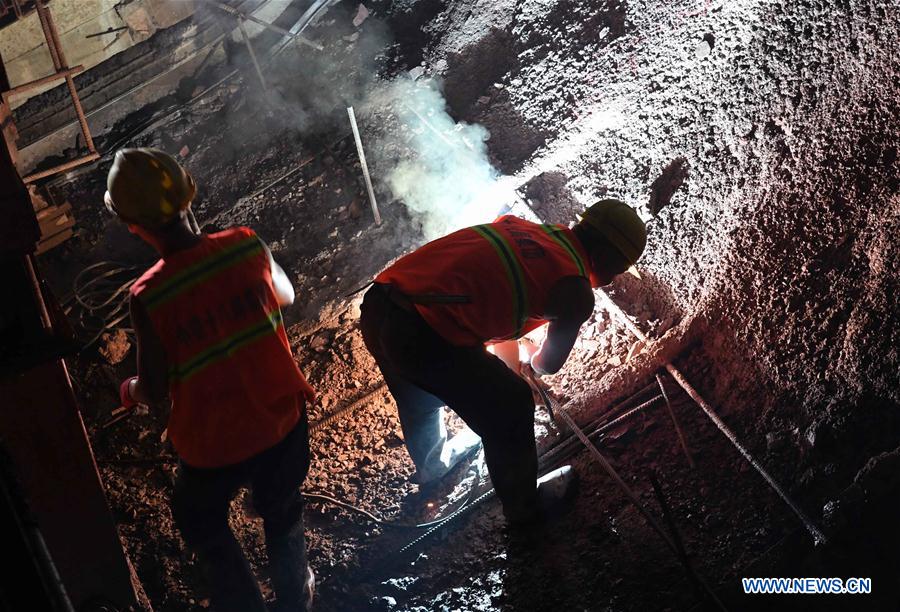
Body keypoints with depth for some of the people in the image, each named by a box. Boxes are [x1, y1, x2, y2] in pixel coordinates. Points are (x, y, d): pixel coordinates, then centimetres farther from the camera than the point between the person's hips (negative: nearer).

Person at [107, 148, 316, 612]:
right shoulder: (246, 246, -18)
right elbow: (285, 296, 4)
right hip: (281, 417, 3)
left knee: (200, 522, 29)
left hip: (215, 442, -3)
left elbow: (154, 390, -14)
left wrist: (129, 391, 9)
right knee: (282, 512, 30)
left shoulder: (148, 297, -26)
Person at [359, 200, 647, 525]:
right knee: (510, 408, 16)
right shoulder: (576, 293, -2)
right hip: (424, 336, -7)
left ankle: (432, 462, 65)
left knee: (419, 394, 36)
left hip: (376, 308, 8)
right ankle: (523, 506, 38)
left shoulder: (517, 226, 17)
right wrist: (532, 364, 38)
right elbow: (550, 363, 15)